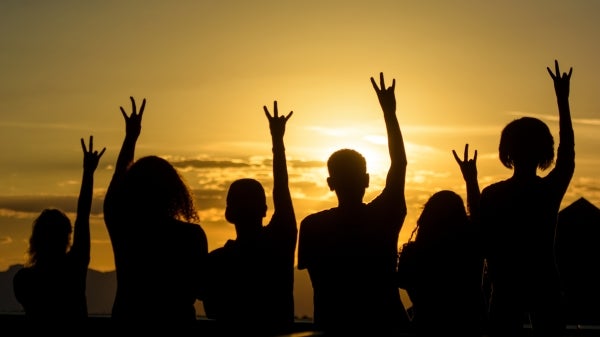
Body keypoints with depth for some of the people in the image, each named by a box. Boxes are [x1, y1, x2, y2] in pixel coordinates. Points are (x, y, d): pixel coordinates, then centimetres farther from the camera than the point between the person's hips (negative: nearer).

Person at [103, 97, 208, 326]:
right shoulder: (191, 234, -9)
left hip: (128, 319, 1)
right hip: (177, 322, -1)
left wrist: (131, 137, 27)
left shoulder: (123, 229, -4)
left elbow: (118, 182, 15)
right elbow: (200, 290, -1)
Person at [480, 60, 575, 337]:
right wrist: (563, 100, 15)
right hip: (545, 286, 0)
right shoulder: (551, 190, -6)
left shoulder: (491, 194, -6)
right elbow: (567, 152, 9)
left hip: (507, 288, 0)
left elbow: (482, 243, -3)